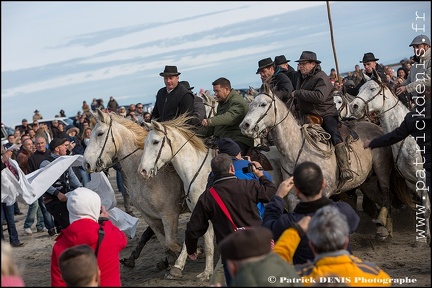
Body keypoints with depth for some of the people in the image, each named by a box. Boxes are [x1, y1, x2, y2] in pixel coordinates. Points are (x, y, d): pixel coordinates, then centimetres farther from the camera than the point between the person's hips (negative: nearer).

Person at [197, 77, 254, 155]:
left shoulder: (237, 102, -9)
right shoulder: (222, 103, 25)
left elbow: (230, 117, -30)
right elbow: (214, 125, 33)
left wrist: (209, 121, -42)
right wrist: (198, 135, 22)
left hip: (237, 140, -10)